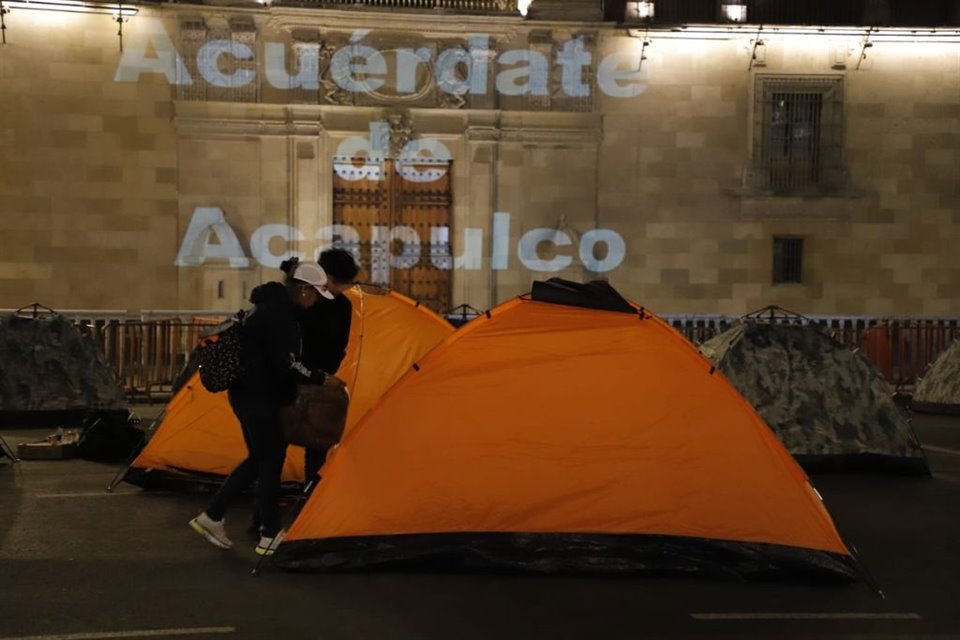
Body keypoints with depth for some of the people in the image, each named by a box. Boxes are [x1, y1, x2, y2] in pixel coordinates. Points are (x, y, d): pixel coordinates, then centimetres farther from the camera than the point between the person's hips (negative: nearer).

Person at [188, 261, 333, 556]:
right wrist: (320, 379, -13)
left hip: (250, 393, 10)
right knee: (271, 462, 0)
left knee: (259, 459, 17)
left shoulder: (275, 306, 11)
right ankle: (270, 536, 9)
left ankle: (212, 517, 22)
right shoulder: (278, 314, -22)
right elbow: (286, 366, -25)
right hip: (256, 396, -10)